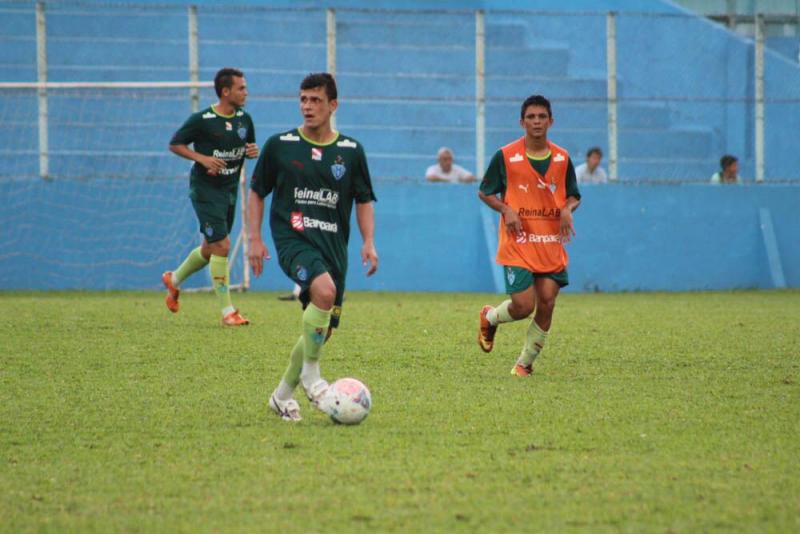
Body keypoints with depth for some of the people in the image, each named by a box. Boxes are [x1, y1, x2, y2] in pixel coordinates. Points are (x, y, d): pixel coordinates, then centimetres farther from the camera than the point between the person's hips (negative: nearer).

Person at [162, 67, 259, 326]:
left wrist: (254, 151, -6)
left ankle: (174, 280, 43)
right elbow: (175, 144, -5)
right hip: (206, 190, -7)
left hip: (230, 189, 7)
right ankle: (227, 311, -8)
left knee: (211, 248, 17)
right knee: (221, 246, -13)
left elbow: (250, 146, 19)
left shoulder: (244, 119, 4)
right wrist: (202, 158, -19)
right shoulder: (202, 120, -13)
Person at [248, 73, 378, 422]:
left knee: (323, 330, 3)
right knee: (324, 290, -33)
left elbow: (364, 201, 13)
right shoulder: (279, 145, 2)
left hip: (334, 247, 4)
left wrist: (369, 242, -1)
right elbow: (256, 192, 10)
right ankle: (311, 373, -17)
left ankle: (283, 394, 23)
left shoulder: (351, 151, 7)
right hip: (293, 239, -4)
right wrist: (255, 239, 1)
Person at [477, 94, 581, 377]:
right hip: (517, 245, -4)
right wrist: (506, 209, -12)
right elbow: (485, 192, 6)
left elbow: (573, 195, 16)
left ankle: (525, 363, 13)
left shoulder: (562, 158, 6)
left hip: (551, 245, 4)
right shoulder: (506, 156, -4)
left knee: (547, 303, -3)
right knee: (524, 306, -12)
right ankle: (490, 317, 23)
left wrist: (567, 209, -7)